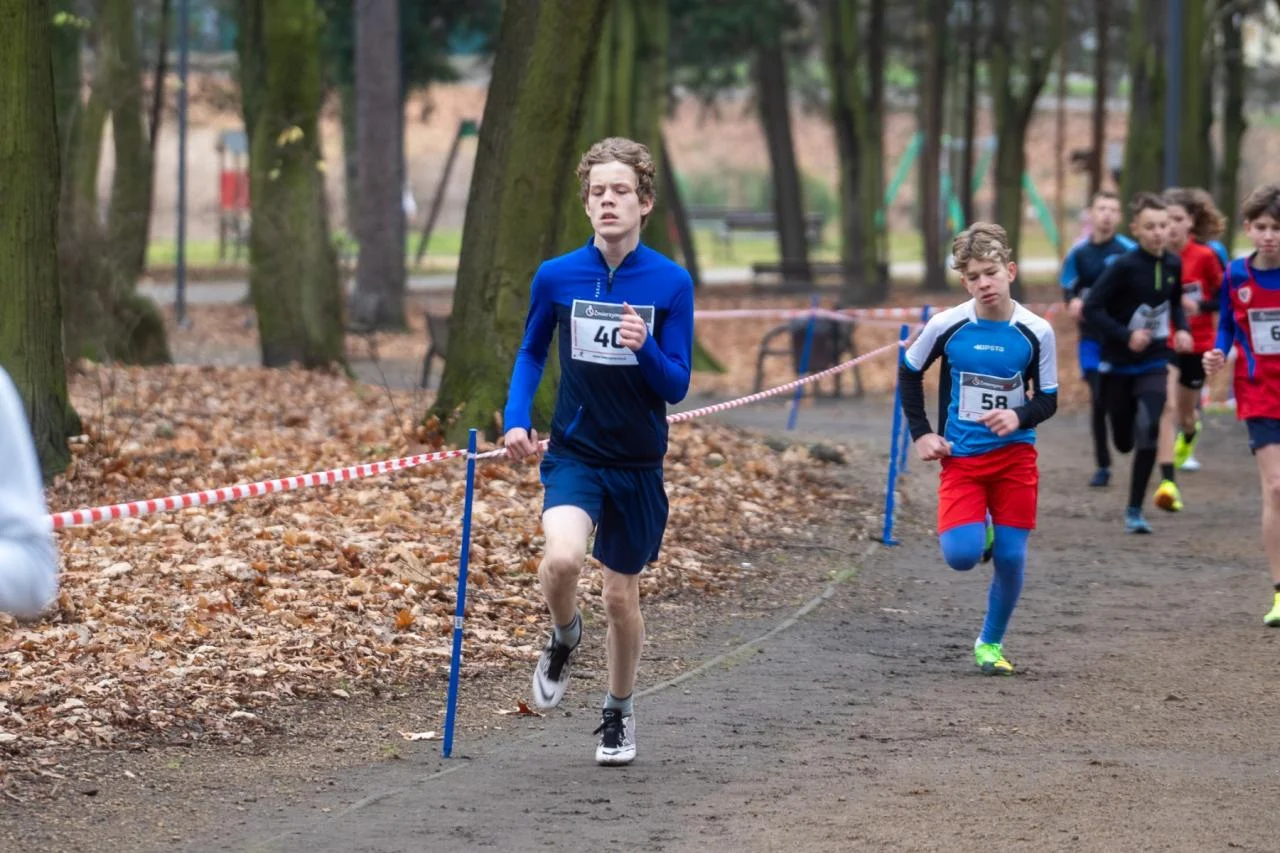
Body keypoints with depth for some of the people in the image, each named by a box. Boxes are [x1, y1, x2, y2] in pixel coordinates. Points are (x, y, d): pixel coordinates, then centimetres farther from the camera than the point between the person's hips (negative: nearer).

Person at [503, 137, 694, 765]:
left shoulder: (671, 283, -8)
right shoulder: (556, 277, -5)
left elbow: (676, 387, -7)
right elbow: (531, 352, 12)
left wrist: (645, 348, -27)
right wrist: (517, 419, -3)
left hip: (638, 461, 0)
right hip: (573, 453, 0)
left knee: (622, 596, 10)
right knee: (563, 556, -28)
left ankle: (619, 711, 36)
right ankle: (564, 637, 7)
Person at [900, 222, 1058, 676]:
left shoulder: (1036, 332, -8)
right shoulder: (946, 326, -8)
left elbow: (1048, 399, 1)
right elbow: (909, 372, 10)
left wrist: (1019, 417, -20)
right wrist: (921, 433, 3)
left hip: (1015, 455, 0)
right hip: (961, 456, 0)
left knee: (1011, 557, -1)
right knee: (960, 555, -17)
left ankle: (991, 642, 21)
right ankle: (978, 532, 21)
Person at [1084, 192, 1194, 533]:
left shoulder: (1173, 265, -2)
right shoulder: (1124, 266, -18)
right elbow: (1092, 308, -18)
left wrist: (1182, 329, -1)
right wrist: (1125, 336, -25)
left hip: (1153, 363, 2)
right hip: (1118, 364, -2)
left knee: (1147, 430, -18)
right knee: (1124, 441, 8)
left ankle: (1135, 510, -9)